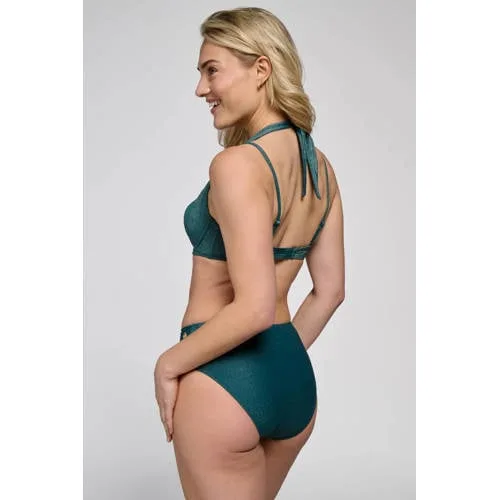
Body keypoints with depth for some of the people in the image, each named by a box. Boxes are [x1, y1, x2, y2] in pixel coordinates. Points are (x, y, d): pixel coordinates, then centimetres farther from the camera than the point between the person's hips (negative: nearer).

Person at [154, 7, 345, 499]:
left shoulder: (237, 164, -20)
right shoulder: (321, 165, 4)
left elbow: (254, 308, -26)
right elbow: (330, 290, 9)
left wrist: (169, 363, -12)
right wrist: (281, 359, 18)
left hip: (224, 383, -8)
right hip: (296, 380, 8)